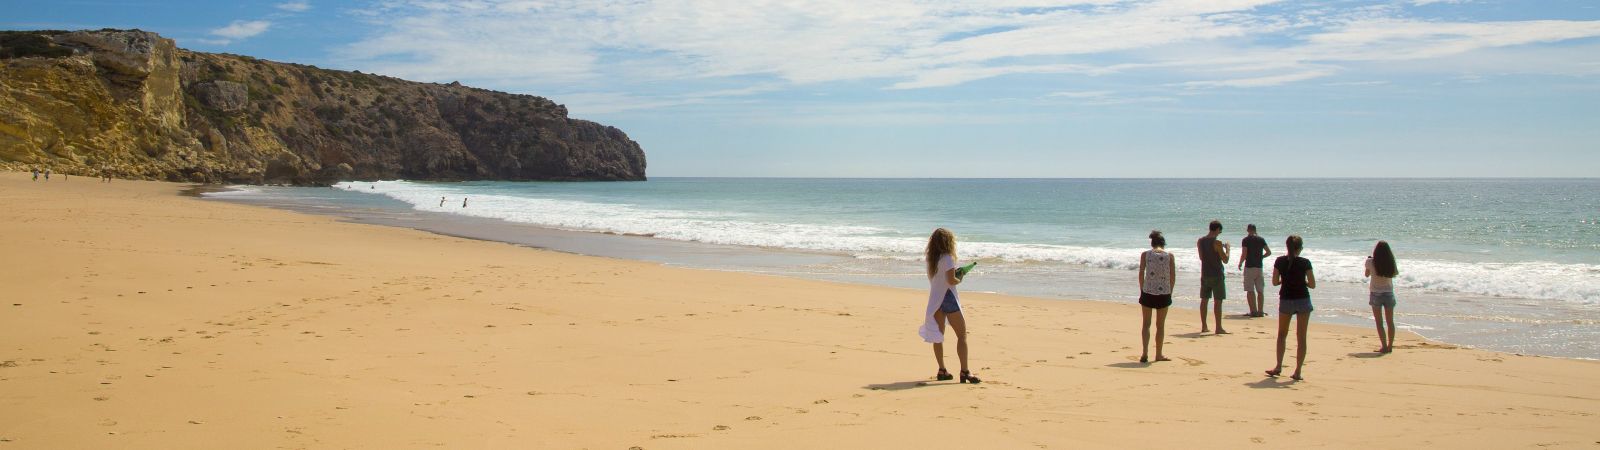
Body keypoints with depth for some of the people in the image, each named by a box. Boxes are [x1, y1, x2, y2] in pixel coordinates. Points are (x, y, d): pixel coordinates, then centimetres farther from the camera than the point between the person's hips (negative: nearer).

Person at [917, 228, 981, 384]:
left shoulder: (930, 258, 8)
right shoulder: (947, 258, -15)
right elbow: (951, 280, -21)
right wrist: (959, 280, -1)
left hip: (934, 299, 8)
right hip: (948, 297, -7)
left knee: (938, 336, 10)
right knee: (962, 335, -3)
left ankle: (942, 371, 14)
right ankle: (964, 372, -10)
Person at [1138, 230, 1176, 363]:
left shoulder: (1145, 254, 0)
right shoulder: (1169, 255, 1)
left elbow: (1141, 274, -1)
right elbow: (1173, 277, 1)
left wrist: (1142, 290, 8)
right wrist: (1170, 292, 13)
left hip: (1148, 292, 0)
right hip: (1164, 293, 0)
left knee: (1146, 323, 9)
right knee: (1160, 325, 11)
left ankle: (1145, 353, -4)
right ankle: (1159, 354, 19)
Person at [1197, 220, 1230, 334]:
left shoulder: (1200, 241, 4)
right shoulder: (1217, 243, -15)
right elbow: (1225, 260, -12)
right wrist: (1227, 249, 4)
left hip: (1205, 274, 6)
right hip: (1216, 275, -6)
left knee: (1204, 300, 12)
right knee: (1218, 302, -2)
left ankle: (1204, 326, 16)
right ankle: (1218, 328, -2)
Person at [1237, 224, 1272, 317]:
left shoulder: (1246, 240, -6)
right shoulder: (1261, 239, 6)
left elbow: (1244, 254, -11)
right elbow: (1269, 252, 6)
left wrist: (1240, 264, 4)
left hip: (1249, 267, -4)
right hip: (1259, 267, 4)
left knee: (1250, 291, -2)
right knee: (1260, 291, 9)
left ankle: (1253, 311, -7)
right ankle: (1260, 311, 9)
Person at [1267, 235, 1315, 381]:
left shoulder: (1280, 261, -4)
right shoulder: (1305, 263, -9)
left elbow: (1275, 282, -1)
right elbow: (1312, 285, -7)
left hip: (1285, 300, 2)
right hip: (1303, 300, -1)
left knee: (1282, 335, 17)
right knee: (1301, 337, 3)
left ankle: (1278, 367, 14)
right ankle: (1298, 371, 1)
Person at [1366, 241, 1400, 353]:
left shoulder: (1371, 262, -10)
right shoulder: (1391, 262, -5)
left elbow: (1367, 274, 7)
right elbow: (1395, 274, 14)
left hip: (1376, 293, -2)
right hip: (1389, 293, 2)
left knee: (1379, 322, 1)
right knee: (1390, 321, 13)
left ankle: (1384, 346, -4)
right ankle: (1390, 345, 16)